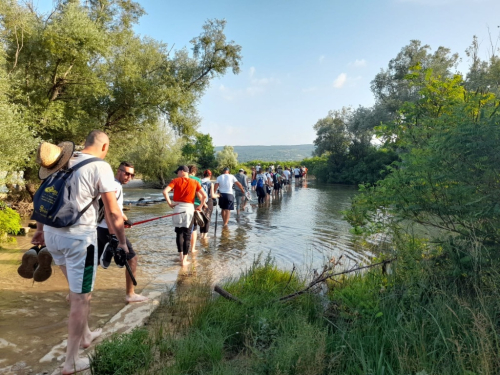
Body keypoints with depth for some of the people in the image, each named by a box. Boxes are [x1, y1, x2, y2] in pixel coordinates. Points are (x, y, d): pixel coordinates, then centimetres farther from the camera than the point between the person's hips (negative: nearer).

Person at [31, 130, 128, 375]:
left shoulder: (63, 161, 11)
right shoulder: (100, 166, -9)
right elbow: (113, 212, -12)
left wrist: (40, 229, 27)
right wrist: (122, 242, -2)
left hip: (52, 233, 7)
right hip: (79, 237, -7)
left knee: (76, 288, 25)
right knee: (81, 297, 7)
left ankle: (85, 335, 42)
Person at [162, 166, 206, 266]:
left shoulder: (176, 181, 1)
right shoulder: (195, 182, 5)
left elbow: (165, 191, -14)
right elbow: (204, 196, -3)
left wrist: (169, 203, -5)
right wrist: (200, 206, 7)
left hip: (178, 208, 0)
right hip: (189, 209, 0)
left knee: (179, 232, 16)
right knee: (187, 234, 5)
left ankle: (181, 256, 21)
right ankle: (184, 260, 6)